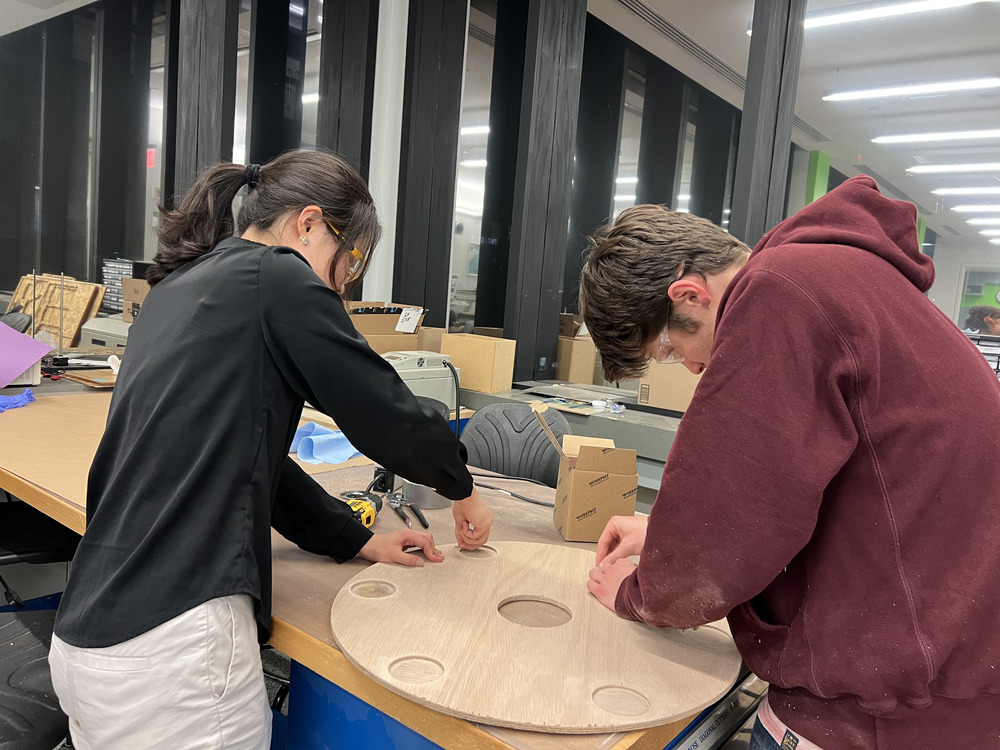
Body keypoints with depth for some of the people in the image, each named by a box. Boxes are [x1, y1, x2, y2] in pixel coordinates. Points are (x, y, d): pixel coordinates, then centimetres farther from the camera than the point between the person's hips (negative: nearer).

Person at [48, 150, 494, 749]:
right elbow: (387, 413, -10)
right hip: (171, 648, -9)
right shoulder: (277, 278, -12)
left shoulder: (178, 286, 14)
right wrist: (461, 486, 10)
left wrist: (358, 539, 16)